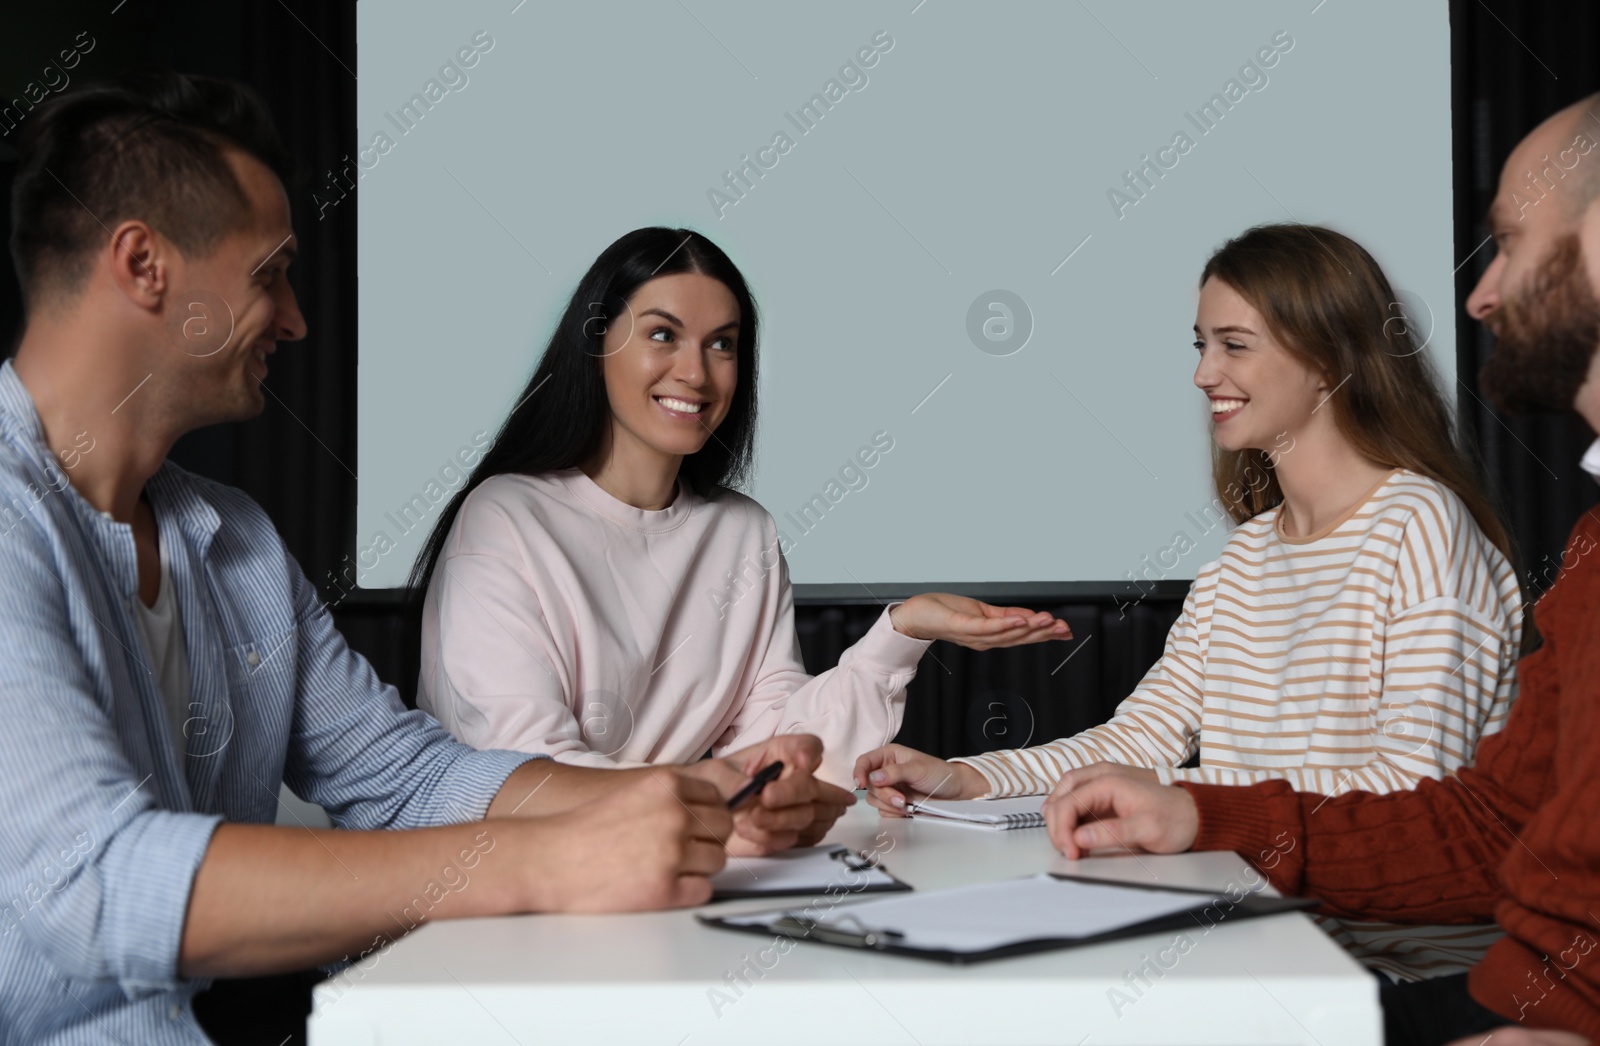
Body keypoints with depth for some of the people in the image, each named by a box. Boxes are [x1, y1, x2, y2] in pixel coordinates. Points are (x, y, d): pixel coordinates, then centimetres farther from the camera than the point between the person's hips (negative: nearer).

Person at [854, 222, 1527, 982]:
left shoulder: (1418, 527, -11)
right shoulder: (1246, 556, 15)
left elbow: (1419, 790, -19)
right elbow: (1143, 734, 11)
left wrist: (1171, 794, -24)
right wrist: (963, 779, -4)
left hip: (1411, 954, -7)